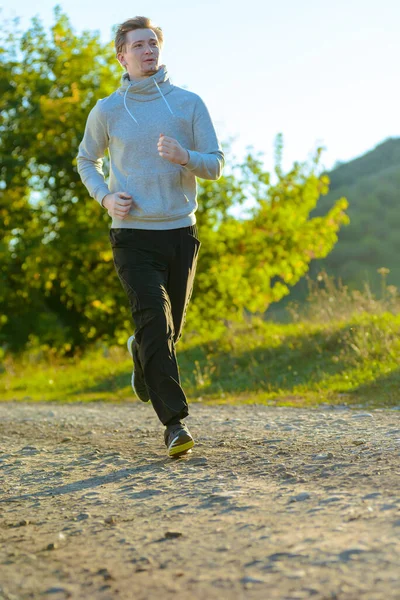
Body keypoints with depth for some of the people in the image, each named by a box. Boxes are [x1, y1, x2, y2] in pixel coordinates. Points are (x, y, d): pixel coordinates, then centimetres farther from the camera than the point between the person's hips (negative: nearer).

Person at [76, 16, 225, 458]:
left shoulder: (189, 103, 3)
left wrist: (184, 156, -19)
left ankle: (141, 358, 48)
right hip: (133, 234, -2)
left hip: (181, 231, 2)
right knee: (154, 322, -17)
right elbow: (86, 161, 18)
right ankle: (174, 422, -16)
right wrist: (105, 197, -1)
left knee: (170, 329, 13)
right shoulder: (106, 111, 3)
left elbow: (216, 164, 3)